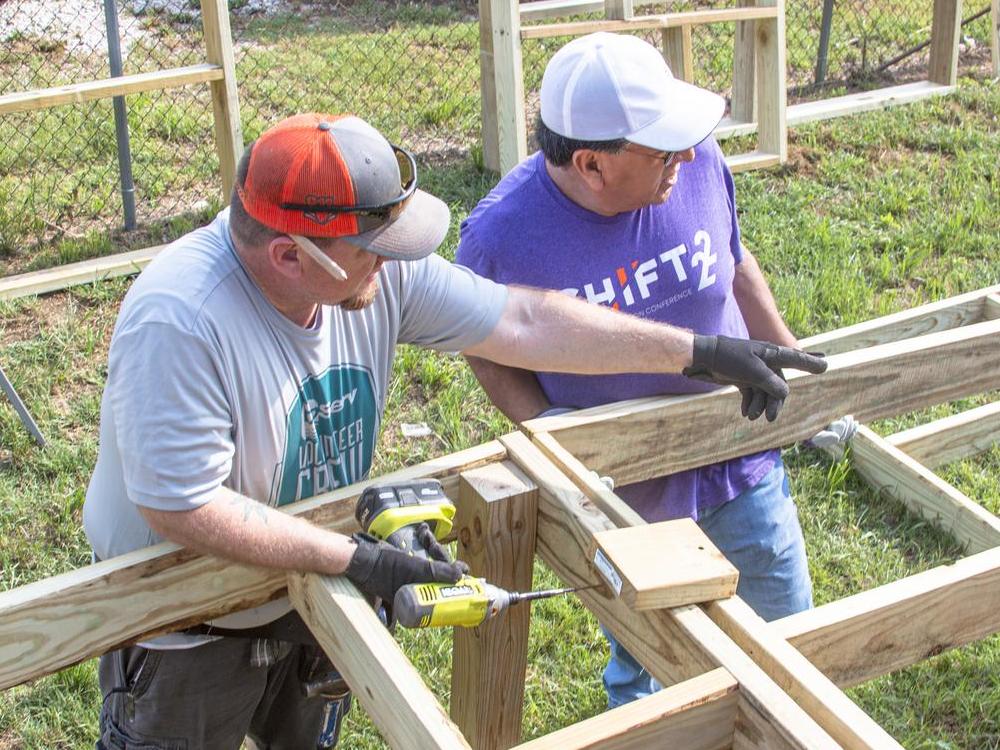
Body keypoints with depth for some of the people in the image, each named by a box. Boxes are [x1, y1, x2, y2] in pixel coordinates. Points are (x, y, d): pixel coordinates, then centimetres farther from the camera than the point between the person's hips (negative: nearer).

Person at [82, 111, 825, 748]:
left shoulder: (376, 265, -18)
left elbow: (521, 321, -14)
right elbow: (181, 506, -34)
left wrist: (702, 352, -13)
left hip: (306, 597, 6)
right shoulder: (179, 321, -37)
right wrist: (356, 559, -31)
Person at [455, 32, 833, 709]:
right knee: (642, 667, 22)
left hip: (740, 464, 3)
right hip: (623, 502, -2)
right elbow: (489, 350, -7)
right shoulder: (501, 234, -26)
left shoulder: (698, 162, -18)